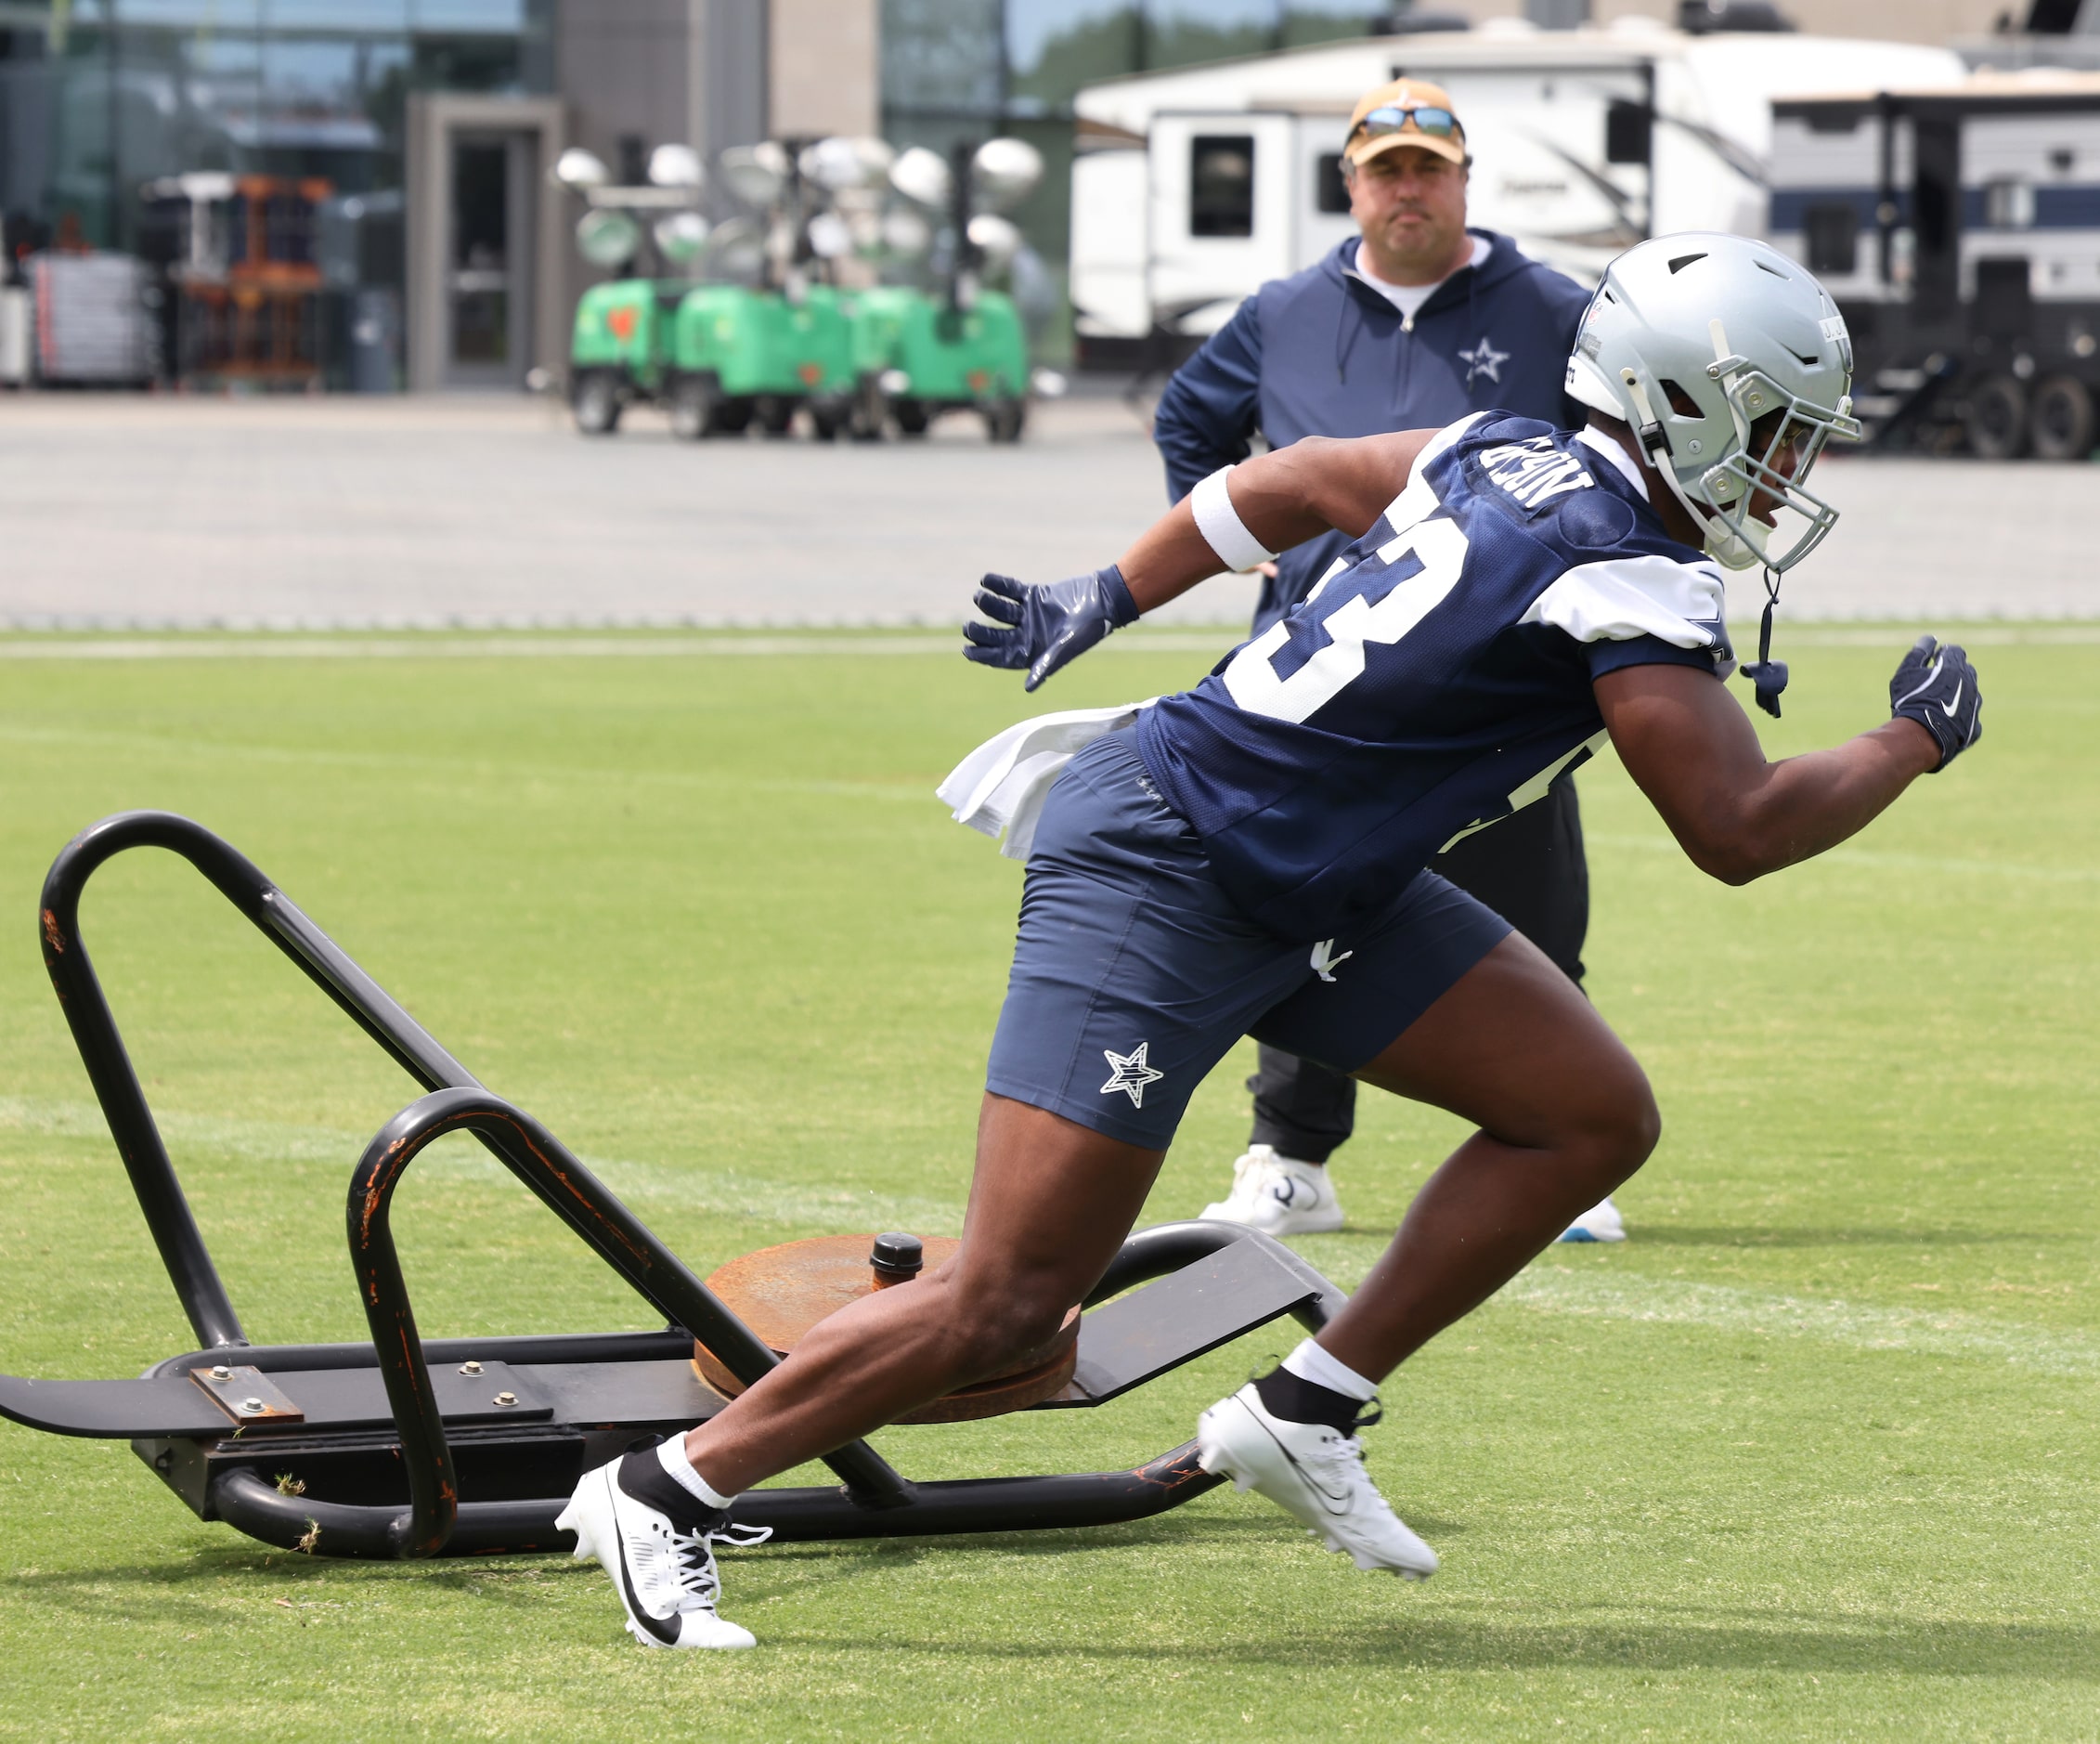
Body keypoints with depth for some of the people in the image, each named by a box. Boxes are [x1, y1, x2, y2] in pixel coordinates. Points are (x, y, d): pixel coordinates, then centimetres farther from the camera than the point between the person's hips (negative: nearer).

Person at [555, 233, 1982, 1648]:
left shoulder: (1506, 458, 6)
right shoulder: (1632, 580, -21)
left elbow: (1289, 483, 20)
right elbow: (1738, 831, -17)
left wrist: (1102, 601, 31)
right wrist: (1915, 743, -1)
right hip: (1161, 881, -10)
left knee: (1594, 1117, 5)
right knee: (1008, 1308, -10)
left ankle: (1304, 1414, 12)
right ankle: (671, 1492, 3)